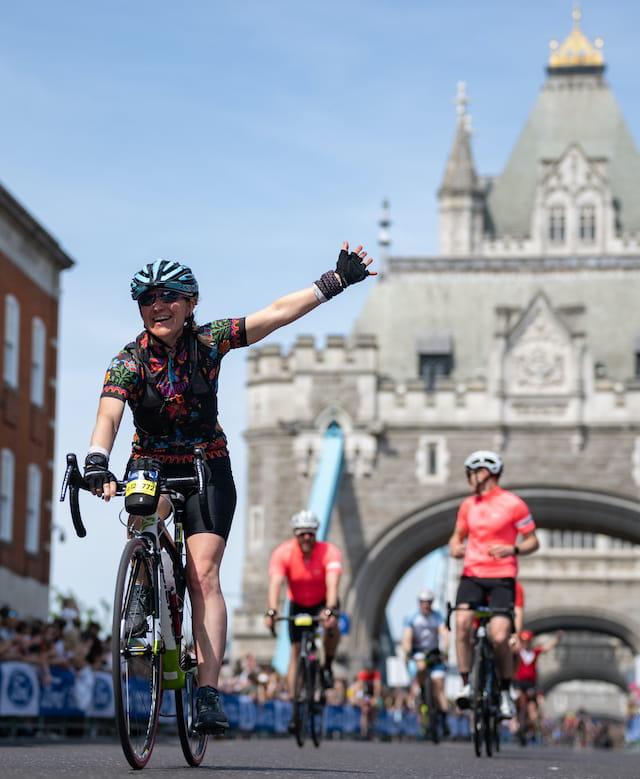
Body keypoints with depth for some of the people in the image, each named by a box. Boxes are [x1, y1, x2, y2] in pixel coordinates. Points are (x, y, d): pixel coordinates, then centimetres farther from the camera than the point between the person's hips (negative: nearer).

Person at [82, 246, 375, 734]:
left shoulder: (208, 341, -11)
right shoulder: (130, 361, -14)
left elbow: (278, 313, -11)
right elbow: (108, 416, -30)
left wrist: (337, 280, -15)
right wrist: (97, 463, -48)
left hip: (208, 469, -1)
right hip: (152, 467, 1)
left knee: (204, 574, -15)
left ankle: (209, 691, -19)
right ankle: (146, 606, -4)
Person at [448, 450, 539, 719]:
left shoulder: (513, 504, -4)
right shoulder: (468, 505, 11)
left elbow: (532, 541, 1)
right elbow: (458, 535, 23)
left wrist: (513, 549, -19)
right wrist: (454, 548, 0)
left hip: (502, 578, -4)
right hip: (472, 576, 4)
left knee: (500, 637, -15)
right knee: (462, 624, -21)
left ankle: (505, 693, 5)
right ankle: (466, 685, -13)